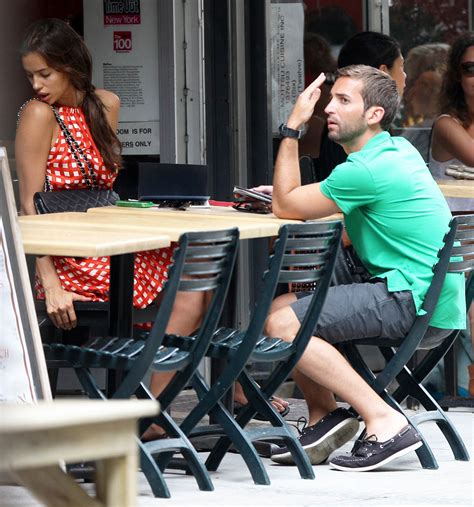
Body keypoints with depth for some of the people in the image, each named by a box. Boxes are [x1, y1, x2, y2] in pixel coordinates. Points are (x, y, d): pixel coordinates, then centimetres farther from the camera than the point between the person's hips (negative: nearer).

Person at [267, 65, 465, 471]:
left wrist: (292, 128, -5)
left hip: (414, 303, -10)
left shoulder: (366, 170, -17)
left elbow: (285, 207, -9)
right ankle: (325, 415, 11)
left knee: (282, 324, -19)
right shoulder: (398, 149, 14)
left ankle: (385, 422, -21)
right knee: (279, 305, 13)